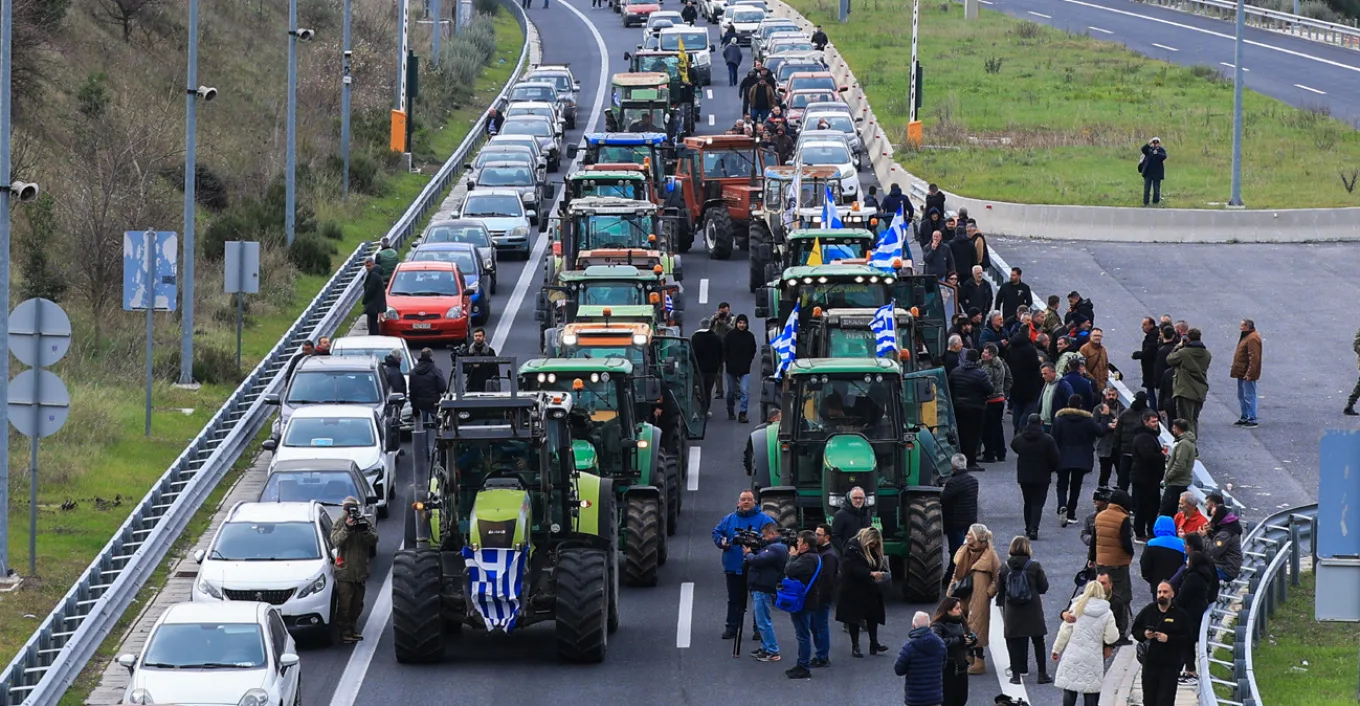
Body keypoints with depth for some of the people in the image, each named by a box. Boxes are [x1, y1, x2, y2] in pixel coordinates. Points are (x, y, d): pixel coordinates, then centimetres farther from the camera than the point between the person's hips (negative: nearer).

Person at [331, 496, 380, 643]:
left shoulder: (366, 523, 7)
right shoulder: (339, 525, -1)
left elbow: (374, 540, -3)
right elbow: (335, 541, -15)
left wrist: (365, 531, -22)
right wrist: (347, 528, -26)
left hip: (361, 571, 4)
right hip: (344, 572, -4)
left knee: (357, 605, 13)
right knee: (344, 604, -7)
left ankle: (353, 629, 24)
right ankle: (344, 632, -3)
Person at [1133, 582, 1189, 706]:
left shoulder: (1180, 614, -5)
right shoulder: (1148, 611, 5)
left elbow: (1189, 638, -8)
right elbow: (1135, 630, 14)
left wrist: (1168, 639, -18)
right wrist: (1144, 634, -8)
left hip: (1170, 665, -4)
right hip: (1150, 662, 4)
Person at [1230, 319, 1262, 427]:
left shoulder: (1253, 338, -18)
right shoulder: (1246, 336, 15)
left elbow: (1254, 357, -24)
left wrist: (1249, 373, -26)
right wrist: (1236, 371, 20)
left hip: (1247, 373, -11)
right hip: (1242, 373, 11)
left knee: (1249, 396, -7)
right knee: (1241, 396, 17)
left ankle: (1252, 420, -4)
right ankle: (1245, 418, 26)